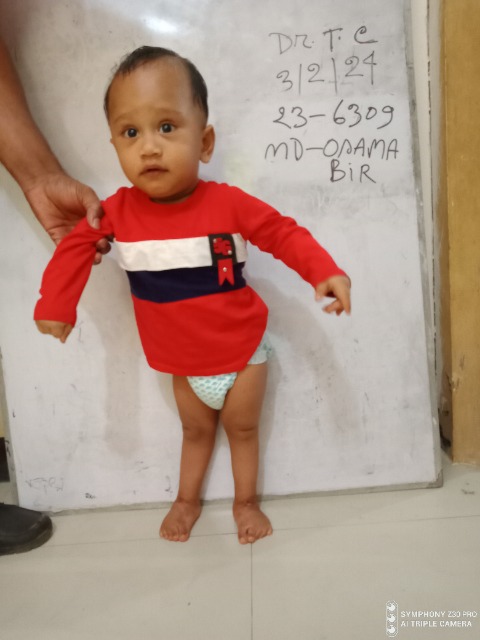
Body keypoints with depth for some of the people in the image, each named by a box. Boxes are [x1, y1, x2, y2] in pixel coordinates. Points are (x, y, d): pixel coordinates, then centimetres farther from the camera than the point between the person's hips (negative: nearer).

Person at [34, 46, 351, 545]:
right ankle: (187, 500, 47)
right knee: (196, 432, 23)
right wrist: (55, 306, -1)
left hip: (242, 353, -2)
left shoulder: (228, 203, -24)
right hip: (183, 363, 2)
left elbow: (283, 233, -15)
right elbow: (78, 243, 1)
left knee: (242, 429, 18)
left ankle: (246, 502, 41)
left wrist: (325, 272, -28)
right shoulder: (118, 211, -15)